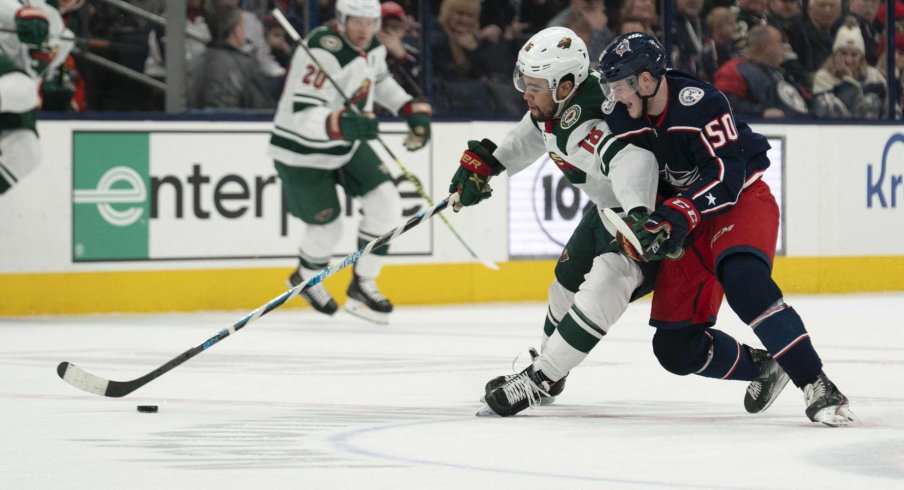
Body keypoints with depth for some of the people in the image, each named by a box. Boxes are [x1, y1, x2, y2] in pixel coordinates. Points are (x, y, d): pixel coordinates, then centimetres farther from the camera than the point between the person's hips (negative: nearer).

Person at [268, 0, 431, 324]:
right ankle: (305, 279, 38)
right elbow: (303, 116, -38)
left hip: (346, 143, 8)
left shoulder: (372, 48, -4)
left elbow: (379, 80, 20)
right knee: (328, 228, 3)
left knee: (386, 204, -6)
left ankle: (361, 285, 10)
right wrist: (341, 124, -55)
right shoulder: (322, 53, -32)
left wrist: (413, 110, 10)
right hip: (302, 151, -8)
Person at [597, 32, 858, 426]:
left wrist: (681, 212, -39)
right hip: (687, 222, 7)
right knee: (675, 347, 0)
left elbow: (727, 172, -29)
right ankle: (761, 368, 24)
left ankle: (815, 384, -35)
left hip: (741, 200, -7)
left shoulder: (699, 102, -25)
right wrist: (633, 231, -13)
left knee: (742, 278, -38)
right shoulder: (623, 122, -4)